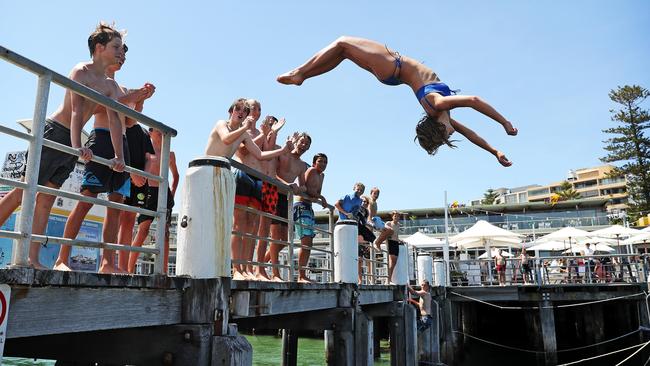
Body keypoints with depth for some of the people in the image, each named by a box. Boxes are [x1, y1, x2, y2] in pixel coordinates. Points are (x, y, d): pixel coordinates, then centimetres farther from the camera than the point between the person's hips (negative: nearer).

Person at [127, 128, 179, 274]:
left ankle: (164, 271, 1)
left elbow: (175, 175, 26)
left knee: (165, 233, 0)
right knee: (143, 231, -9)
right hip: (149, 192, -4)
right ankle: (130, 270, -5)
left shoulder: (170, 154, 16)